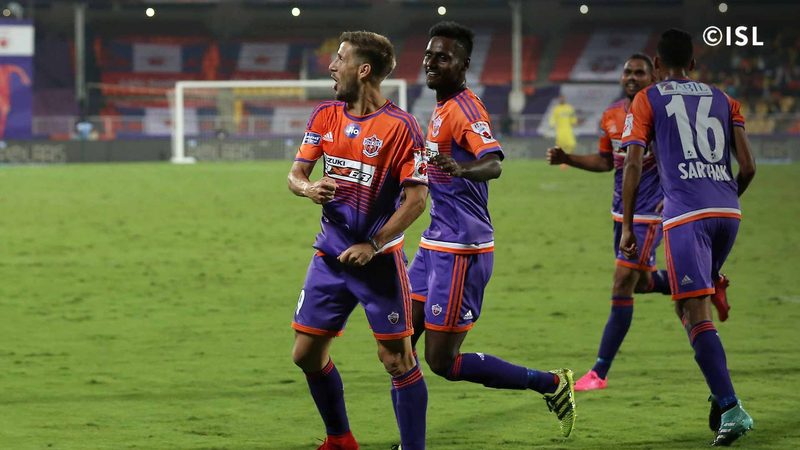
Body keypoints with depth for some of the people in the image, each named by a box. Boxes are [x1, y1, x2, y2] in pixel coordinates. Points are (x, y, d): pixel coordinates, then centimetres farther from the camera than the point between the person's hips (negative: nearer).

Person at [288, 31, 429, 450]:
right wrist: (307, 187, -15)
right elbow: (296, 172, 10)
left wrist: (373, 246, -18)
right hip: (331, 255, 6)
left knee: (398, 361, -7)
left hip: (379, 259, -6)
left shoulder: (400, 127, -14)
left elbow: (417, 197, -14)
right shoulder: (325, 116, 5)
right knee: (307, 354, 9)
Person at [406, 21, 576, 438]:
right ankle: (409, 439, 12)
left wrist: (461, 169, -53)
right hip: (435, 246, 10)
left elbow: (493, 163, -35)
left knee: (442, 362, -7)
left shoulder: (465, 109, -17)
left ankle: (551, 384, 4)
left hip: (459, 251, -10)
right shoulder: (443, 109, 13)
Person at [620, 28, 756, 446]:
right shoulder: (723, 100, 19)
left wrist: (626, 226, 6)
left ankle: (730, 409, -21)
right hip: (728, 212, 5)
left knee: (696, 313, -9)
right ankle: (721, 395, 10)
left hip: (685, 214, -5)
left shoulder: (647, 101, 9)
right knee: (694, 305, 23)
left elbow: (633, 167, 1)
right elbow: (747, 167, 12)